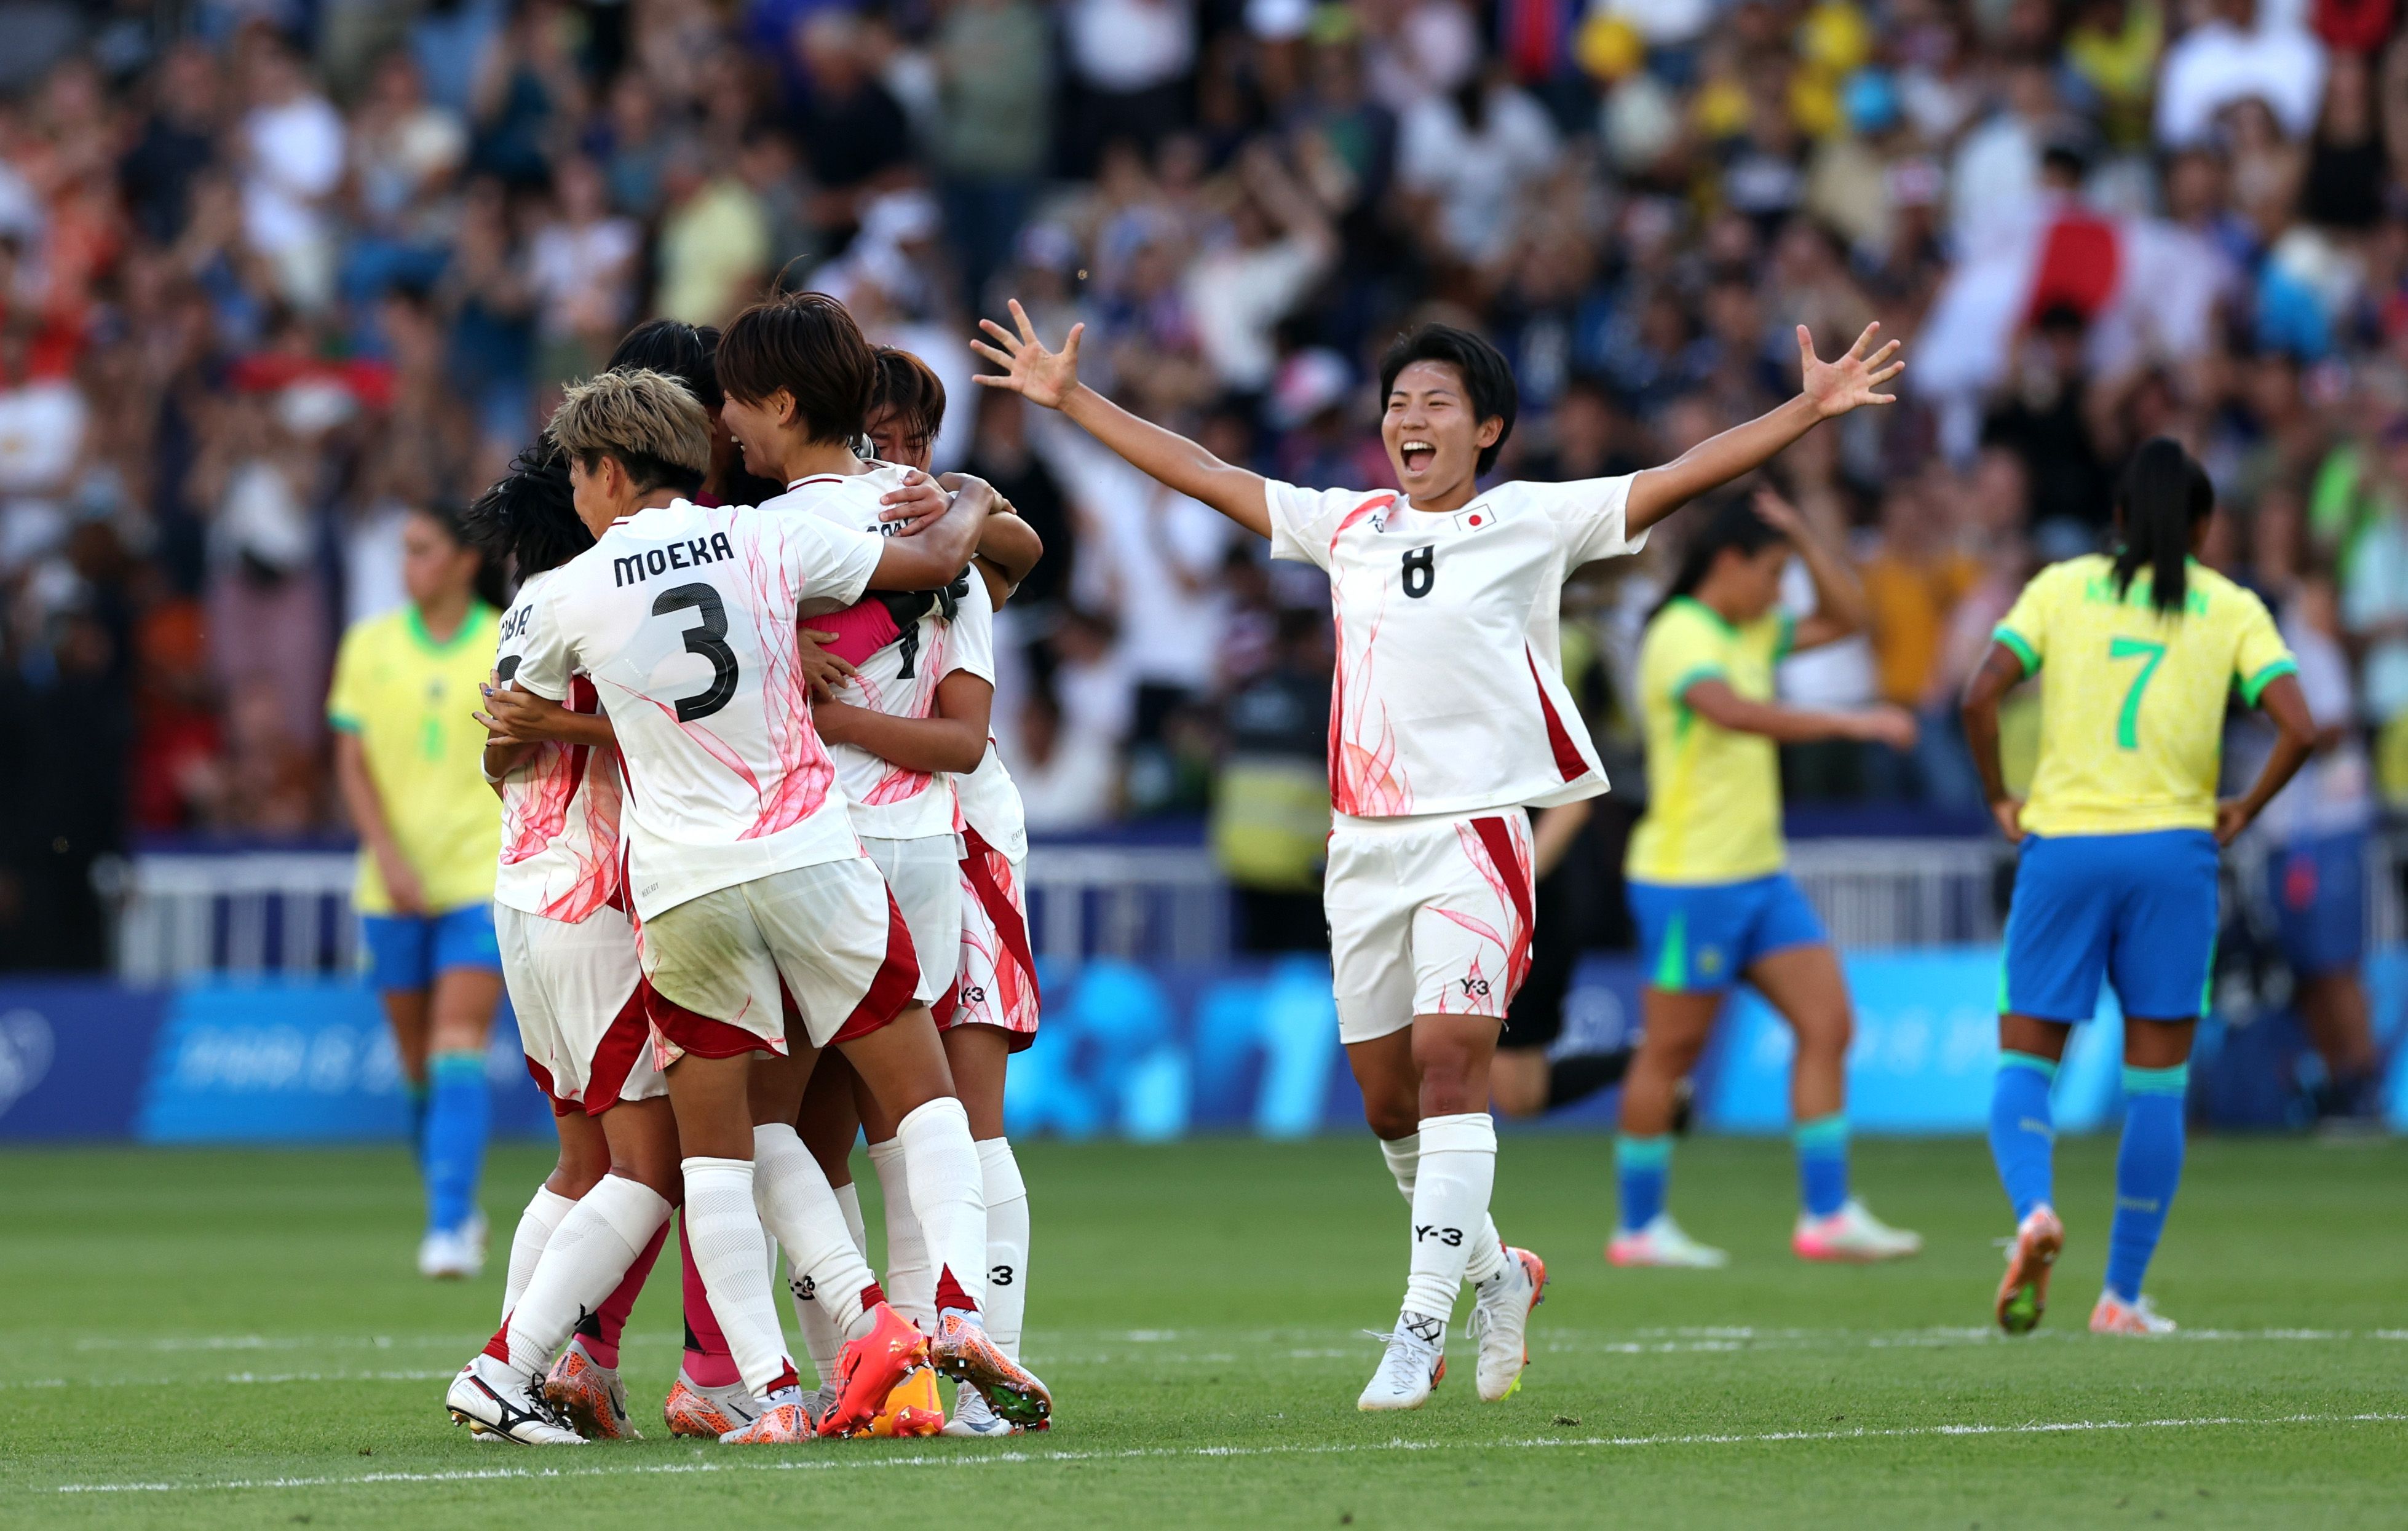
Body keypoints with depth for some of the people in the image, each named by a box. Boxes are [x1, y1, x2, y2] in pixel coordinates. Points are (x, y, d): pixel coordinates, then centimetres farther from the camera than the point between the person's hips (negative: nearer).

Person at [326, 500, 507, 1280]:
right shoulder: (369, 646, 5)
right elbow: (352, 764, 2)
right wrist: (387, 854, -11)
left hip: (484, 877, -3)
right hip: (396, 885, 3)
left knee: (457, 1049, -15)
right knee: (417, 1062, 8)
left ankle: (450, 1227, -19)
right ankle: (458, 1211, 26)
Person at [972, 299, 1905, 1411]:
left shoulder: (1531, 522, 1)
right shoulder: (1347, 527, 13)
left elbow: (1681, 478, -6)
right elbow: (1201, 474, 20)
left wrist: (1808, 411, -16)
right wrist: (1069, 398, 23)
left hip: (1476, 830, -5)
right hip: (1365, 844, 5)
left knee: (1451, 1063, -17)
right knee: (1388, 1097, 7)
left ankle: (1423, 1321, -16)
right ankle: (1494, 1273, 29)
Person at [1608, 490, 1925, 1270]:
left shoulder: (1752, 632, 13)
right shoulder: (1681, 637, -16)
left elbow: (1846, 615, 19)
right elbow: (1735, 711, -34)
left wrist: (1803, 536, 4)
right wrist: (1853, 723, -38)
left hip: (1760, 875, 9)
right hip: (1689, 879, -9)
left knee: (1828, 1023, 1)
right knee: (1672, 1051, -1)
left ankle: (1827, 1217, 1)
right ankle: (1639, 1228, 9)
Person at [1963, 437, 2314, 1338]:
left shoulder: (2061, 587, 6)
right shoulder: (2232, 609, 5)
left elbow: (1981, 696, -6)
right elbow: (2298, 728, -7)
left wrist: (1998, 800, 6)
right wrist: (2242, 813, 6)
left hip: (2061, 849, 0)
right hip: (2172, 853, 0)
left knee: (2024, 1067, 7)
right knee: (2157, 1087, 9)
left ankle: (2034, 1208, -23)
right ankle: (2122, 1296, 8)